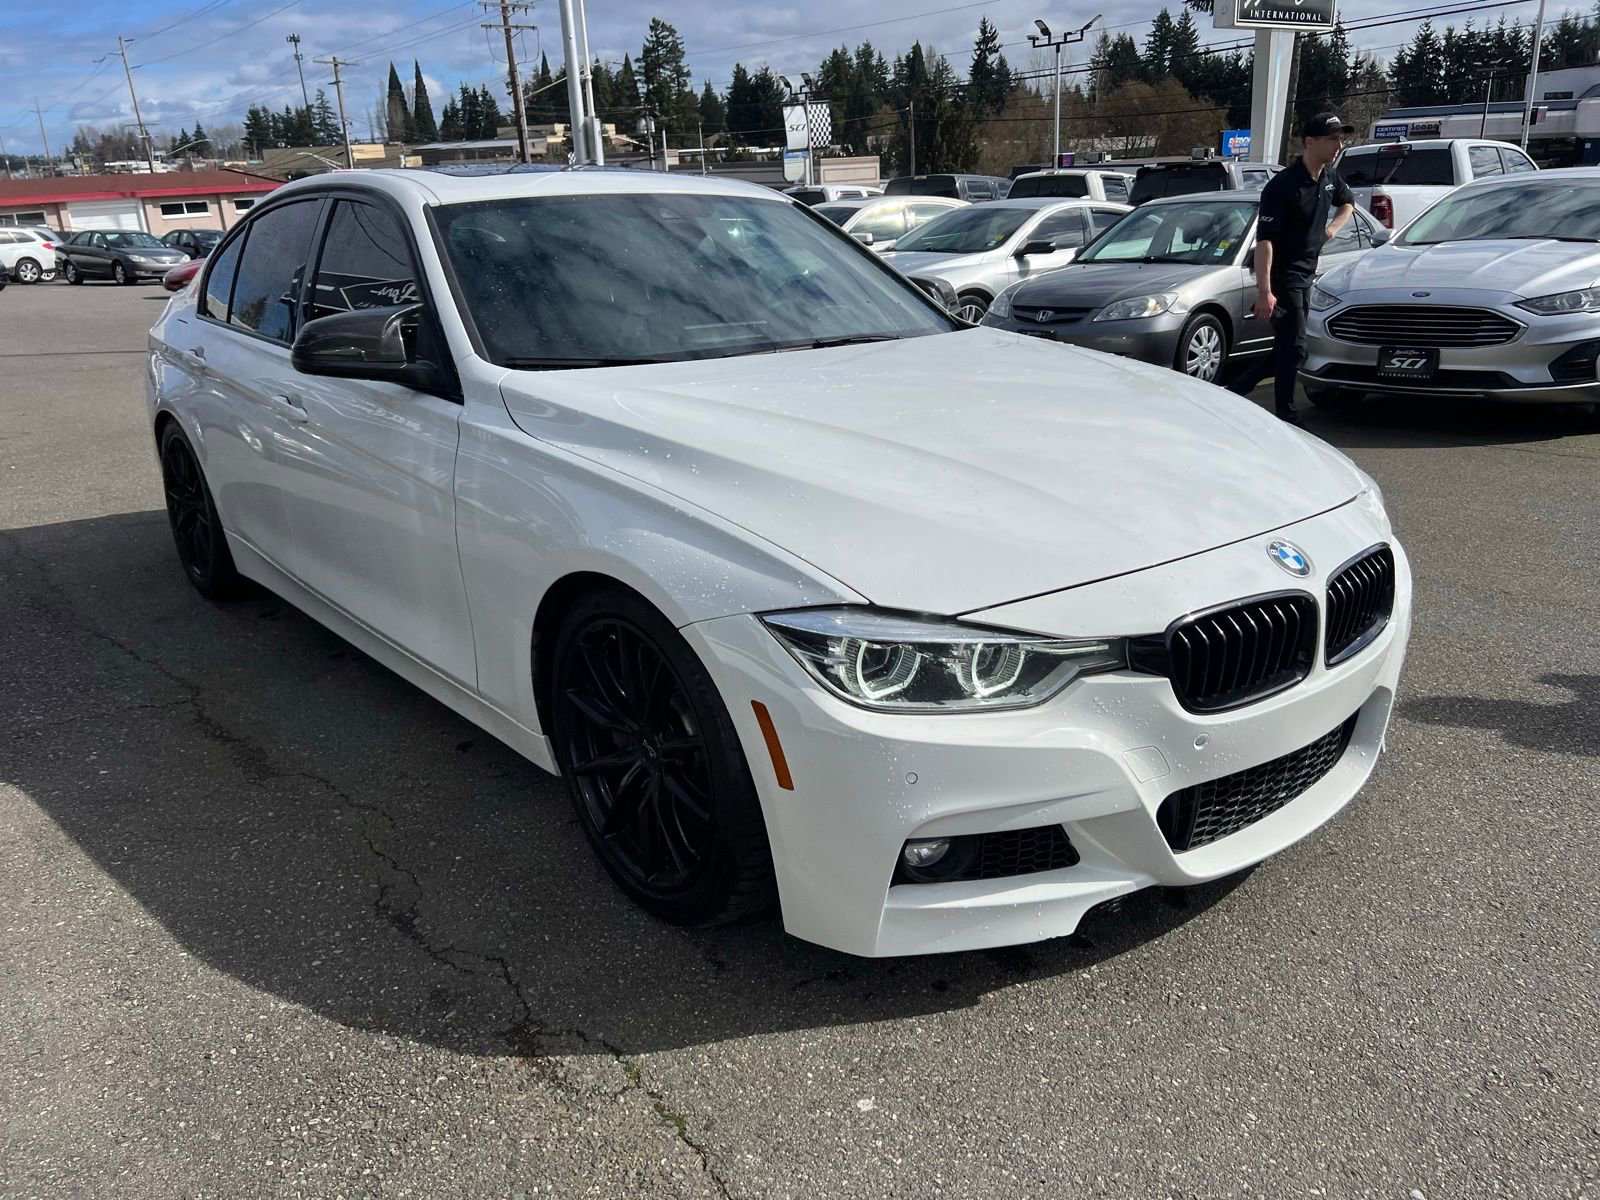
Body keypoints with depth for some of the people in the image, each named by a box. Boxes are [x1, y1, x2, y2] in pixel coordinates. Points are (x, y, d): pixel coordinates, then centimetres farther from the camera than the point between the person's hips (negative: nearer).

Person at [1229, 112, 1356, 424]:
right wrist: (1264, 291, -30)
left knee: (1285, 351, 11)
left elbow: (1348, 202, 31)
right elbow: (1264, 240, -23)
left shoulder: (1329, 177, 7)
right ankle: (1286, 418, 2)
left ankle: (1234, 392, 22)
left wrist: (1333, 227, 9)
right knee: (1293, 349, -9)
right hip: (1282, 278, -8)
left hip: (1305, 277, 9)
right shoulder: (1283, 185, -18)